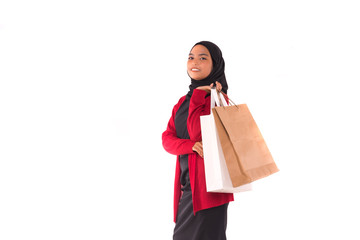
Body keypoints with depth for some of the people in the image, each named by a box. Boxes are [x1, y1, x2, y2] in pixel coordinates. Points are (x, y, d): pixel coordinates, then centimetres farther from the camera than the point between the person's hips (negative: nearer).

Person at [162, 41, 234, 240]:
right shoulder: (183, 101, 15)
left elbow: (198, 133, -21)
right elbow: (167, 139, 5)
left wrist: (198, 95, -14)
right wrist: (190, 146, -14)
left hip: (208, 185, -7)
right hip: (186, 184, 8)